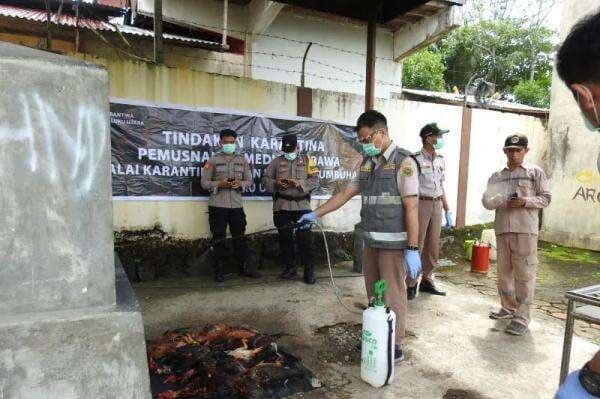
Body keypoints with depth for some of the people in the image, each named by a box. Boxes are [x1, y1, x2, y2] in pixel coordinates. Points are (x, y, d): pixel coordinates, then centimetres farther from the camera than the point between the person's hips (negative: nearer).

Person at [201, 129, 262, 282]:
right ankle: (219, 269, 14)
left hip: (236, 205, 2)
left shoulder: (242, 160, 9)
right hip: (217, 206, -2)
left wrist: (240, 184, -11)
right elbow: (204, 182, 0)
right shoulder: (213, 160, 1)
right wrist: (219, 184, -17)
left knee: (239, 237, 9)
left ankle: (244, 267, 20)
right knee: (218, 238, 4)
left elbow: (249, 180, 10)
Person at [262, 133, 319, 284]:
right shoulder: (276, 161, 9)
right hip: (282, 206, 2)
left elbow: (315, 179, -1)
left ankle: (309, 270, 9)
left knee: (305, 238, -1)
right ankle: (290, 267, 23)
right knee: (285, 238, 9)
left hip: (302, 205, -2)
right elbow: (265, 178, 6)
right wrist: (276, 184, -14)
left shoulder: (306, 160, 7)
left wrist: (299, 183, -16)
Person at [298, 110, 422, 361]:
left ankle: (395, 347, 18)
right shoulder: (366, 164, 10)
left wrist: (412, 249, -18)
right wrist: (316, 214, 11)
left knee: (392, 296, 3)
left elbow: (412, 208, -15)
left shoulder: (403, 163, -10)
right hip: (370, 242, 7)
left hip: (393, 244, -7)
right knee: (373, 295, 16)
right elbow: (345, 194, 15)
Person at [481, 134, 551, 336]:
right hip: (502, 229, 4)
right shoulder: (496, 176, 13)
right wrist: (502, 201, -14)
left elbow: (545, 198, 2)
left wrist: (524, 202, -16)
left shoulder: (535, 172, 5)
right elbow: (487, 201, 8)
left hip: (525, 229, -4)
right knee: (504, 272, 12)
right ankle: (508, 308, 26)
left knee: (524, 274, -4)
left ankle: (522, 318, 2)